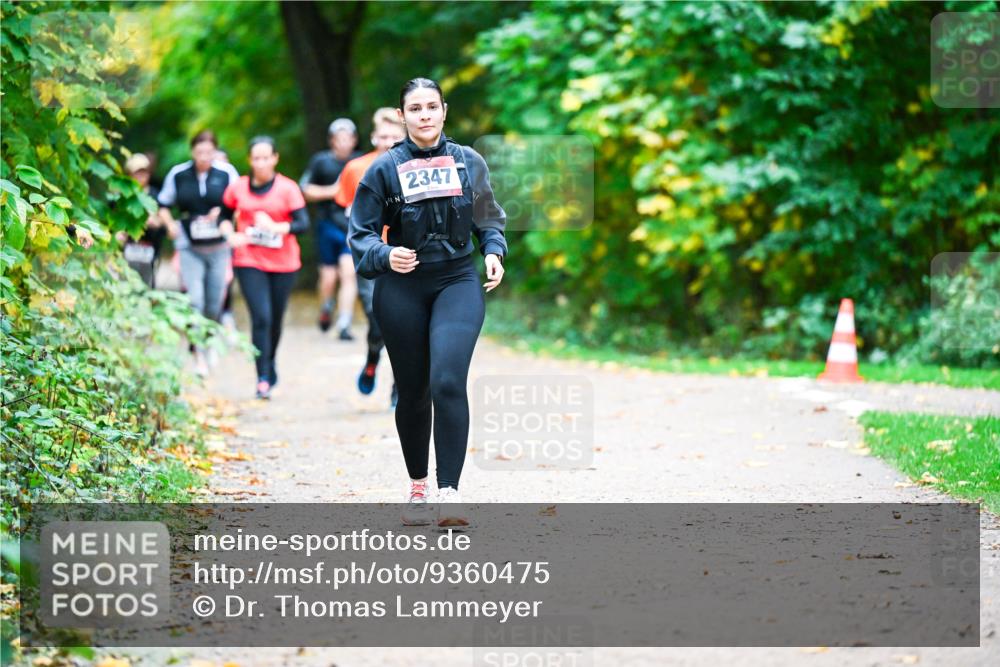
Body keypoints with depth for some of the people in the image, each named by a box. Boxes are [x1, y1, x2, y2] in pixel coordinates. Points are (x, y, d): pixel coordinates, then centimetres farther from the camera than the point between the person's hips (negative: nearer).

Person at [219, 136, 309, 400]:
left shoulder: (287, 188, -4)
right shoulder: (238, 188, 3)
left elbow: (303, 223, -10)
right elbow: (224, 215, 17)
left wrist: (276, 227, -26)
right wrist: (230, 235, -3)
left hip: (283, 262, 0)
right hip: (249, 262, 0)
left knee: (275, 319, 11)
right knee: (261, 317, -12)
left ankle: (270, 366, 36)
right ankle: (263, 379, -11)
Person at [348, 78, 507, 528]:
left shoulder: (469, 162, 5)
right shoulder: (385, 169, -1)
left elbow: (489, 220, 18)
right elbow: (361, 233, 1)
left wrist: (494, 252, 0)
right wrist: (385, 256, -19)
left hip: (457, 282, 0)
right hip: (401, 290, 0)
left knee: (448, 382, -19)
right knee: (412, 392, 8)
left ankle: (449, 492, -19)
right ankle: (417, 486, 28)